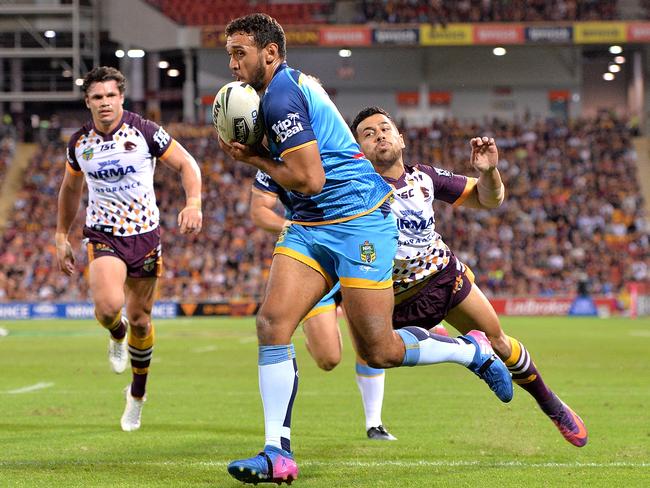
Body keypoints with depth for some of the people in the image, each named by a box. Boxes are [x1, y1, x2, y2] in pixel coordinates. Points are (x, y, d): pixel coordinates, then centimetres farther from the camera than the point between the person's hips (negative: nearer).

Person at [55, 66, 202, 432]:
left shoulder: (144, 131, -9)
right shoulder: (79, 143, 0)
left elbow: (186, 164, -2)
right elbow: (70, 189, 17)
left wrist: (193, 203, -18)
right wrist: (62, 237, 18)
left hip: (144, 234, 0)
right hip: (103, 234, 0)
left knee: (139, 319, 7)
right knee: (109, 306, -26)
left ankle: (137, 393, 28)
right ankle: (117, 335, 13)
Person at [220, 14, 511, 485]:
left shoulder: (281, 96, -17)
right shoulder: (294, 85, 14)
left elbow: (308, 180, -22)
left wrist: (254, 158, -6)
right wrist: (252, 153, 8)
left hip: (358, 223, -10)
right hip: (309, 229, 10)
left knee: (379, 352, -7)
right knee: (271, 323, -9)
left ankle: (472, 352, 19)